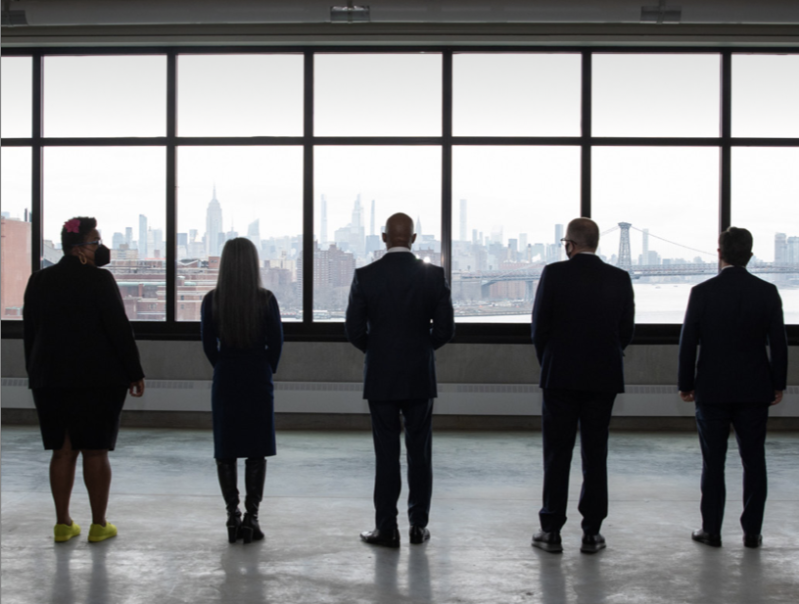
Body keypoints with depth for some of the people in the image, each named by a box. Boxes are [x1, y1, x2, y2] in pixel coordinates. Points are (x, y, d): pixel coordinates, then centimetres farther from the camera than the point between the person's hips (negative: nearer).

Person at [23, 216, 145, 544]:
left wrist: (36, 374, 20)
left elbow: (30, 332, 13)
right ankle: (99, 524, 7)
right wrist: (135, 373, -5)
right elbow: (119, 329, -12)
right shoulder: (99, 280, -10)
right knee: (96, 452, 1)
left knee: (62, 451, 10)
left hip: (50, 380, 5)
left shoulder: (38, 281, 8)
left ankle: (63, 523, 13)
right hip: (98, 380, -5)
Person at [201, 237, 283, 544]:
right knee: (256, 451, 5)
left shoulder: (212, 300, -5)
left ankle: (233, 517, 9)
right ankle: (251, 517, 3)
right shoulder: (266, 300, -8)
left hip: (225, 381, 1)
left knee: (226, 451, 8)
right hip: (259, 380, -1)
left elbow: (208, 345, -1)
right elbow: (276, 343, -4)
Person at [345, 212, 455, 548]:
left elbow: (354, 330, -5)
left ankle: (386, 529, 7)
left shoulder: (365, 276, -6)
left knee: (386, 455, 4)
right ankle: (418, 526, 13)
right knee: (419, 454, 9)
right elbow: (445, 328, -4)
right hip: (420, 378, 1)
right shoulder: (433, 275, -4)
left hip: (380, 378, -1)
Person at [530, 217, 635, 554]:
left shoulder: (554, 274, -7)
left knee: (557, 454, 4)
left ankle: (552, 532, 7)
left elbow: (540, 326, -5)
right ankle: (591, 533, 10)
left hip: (560, 376, -2)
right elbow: (627, 330, 4)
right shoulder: (619, 279, 1)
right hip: (603, 378, 2)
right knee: (595, 455, 8)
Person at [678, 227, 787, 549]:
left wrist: (686, 385, 4)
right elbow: (778, 343, 0)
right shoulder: (767, 292, -3)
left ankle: (711, 530, 11)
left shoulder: (702, 292, -8)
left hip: (712, 390, -1)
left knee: (713, 462, 6)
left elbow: (688, 343, -5)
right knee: (753, 462, 9)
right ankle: (752, 531, 11)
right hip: (754, 390, 1)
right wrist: (778, 384, 9)